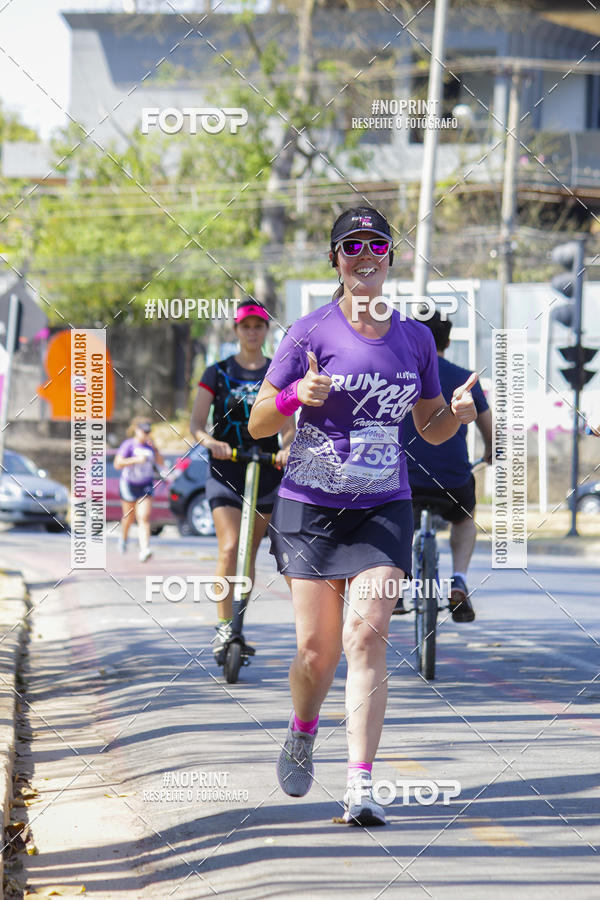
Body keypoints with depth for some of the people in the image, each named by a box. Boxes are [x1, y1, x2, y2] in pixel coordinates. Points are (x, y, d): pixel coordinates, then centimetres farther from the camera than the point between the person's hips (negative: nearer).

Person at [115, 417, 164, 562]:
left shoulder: (149, 445, 3)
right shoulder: (128, 444, -11)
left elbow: (161, 463, 3)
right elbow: (118, 463, -20)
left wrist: (154, 448, -9)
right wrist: (136, 459, -28)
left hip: (145, 486, 2)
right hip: (129, 485, -2)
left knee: (144, 518, -13)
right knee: (129, 516, 16)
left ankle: (144, 550, -24)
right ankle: (123, 538, 48)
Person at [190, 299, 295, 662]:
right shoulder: (218, 373, 4)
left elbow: (289, 428, -2)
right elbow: (196, 423, -3)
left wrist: (287, 448, -25)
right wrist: (210, 441, -26)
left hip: (267, 472, 2)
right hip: (226, 471, -2)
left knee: (251, 551, 9)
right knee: (230, 549, -18)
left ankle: (239, 624, 22)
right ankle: (224, 627, -14)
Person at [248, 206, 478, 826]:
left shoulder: (414, 338, 7)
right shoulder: (311, 333, -3)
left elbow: (431, 429, 16)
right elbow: (257, 424, -2)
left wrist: (459, 411, -6)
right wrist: (296, 395, -23)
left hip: (383, 509, 1)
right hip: (311, 506, -1)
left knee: (367, 636, -14)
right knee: (317, 648, 0)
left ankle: (361, 787, -15)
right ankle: (302, 731, 34)